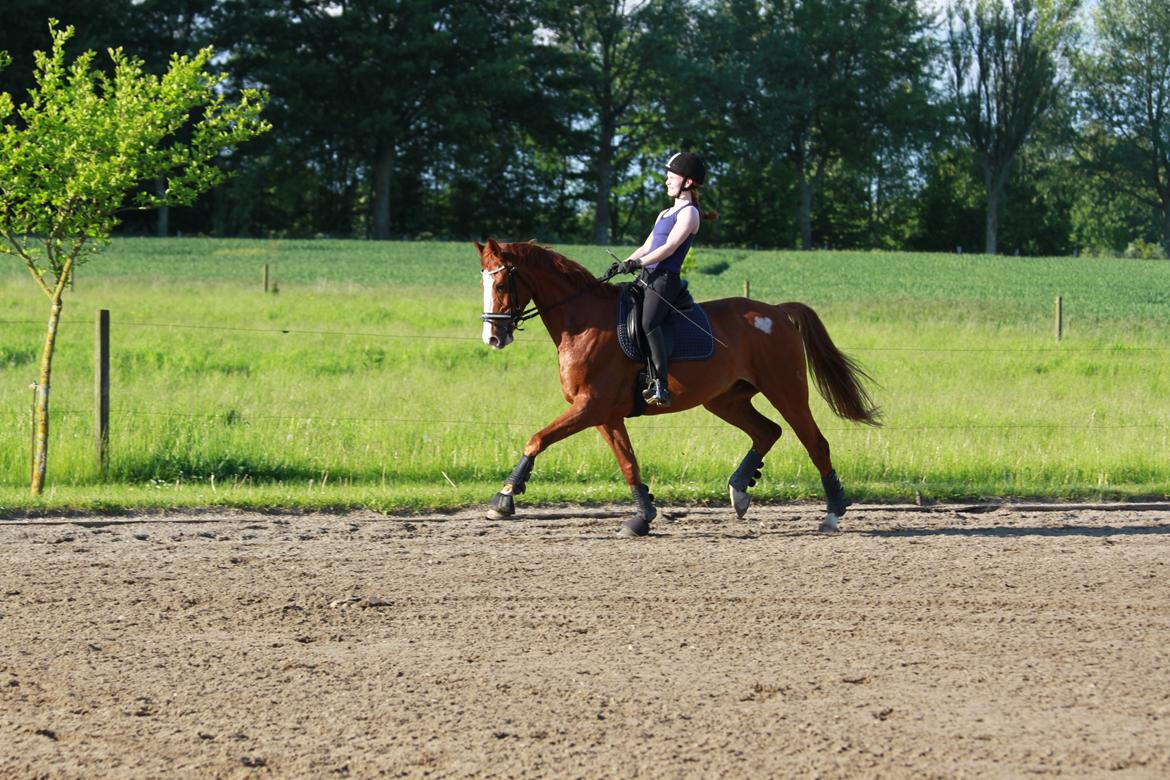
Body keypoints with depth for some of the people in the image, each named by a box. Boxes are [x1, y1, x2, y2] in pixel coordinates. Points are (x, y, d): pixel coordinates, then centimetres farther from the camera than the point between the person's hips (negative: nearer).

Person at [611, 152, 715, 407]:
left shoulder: (689, 213, -2)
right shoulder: (665, 214, 26)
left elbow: (670, 247, -13)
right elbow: (646, 247, 25)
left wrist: (637, 263, -20)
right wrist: (623, 264, 8)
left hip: (665, 279, -10)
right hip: (646, 278, 10)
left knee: (648, 323, -31)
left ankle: (660, 385, -38)